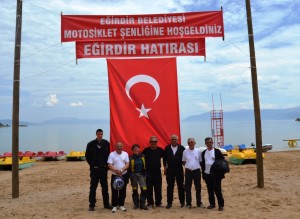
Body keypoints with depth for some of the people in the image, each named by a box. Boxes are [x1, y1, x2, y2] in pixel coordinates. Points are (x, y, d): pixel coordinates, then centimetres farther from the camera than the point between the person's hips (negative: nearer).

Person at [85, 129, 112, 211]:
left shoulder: (106, 143, -1)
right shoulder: (91, 144, -5)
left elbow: (109, 154, 8)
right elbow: (87, 156, 4)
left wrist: (106, 164, 3)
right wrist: (92, 164, 2)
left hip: (104, 168, 2)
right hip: (94, 169, -2)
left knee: (105, 187, 10)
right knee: (93, 187, 4)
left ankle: (106, 204, 21)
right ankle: (92, 205, 14)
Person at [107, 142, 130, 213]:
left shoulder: (125, 154, 2)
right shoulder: (112, 154, -4)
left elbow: (127, 164, -4)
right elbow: (109, 165, -11)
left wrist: (121, 170, -19)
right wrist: (116, 170, -25)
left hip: (124, 175, 2)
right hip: (115, 175, -2)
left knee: (123, 191, 9)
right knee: (114, 191, 2)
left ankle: (121, 205, 21)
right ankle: (114, 206, 13)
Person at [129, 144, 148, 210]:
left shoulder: (143, 156, -1)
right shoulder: (131, 158, -5)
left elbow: (146, 165, 5)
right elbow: (129, 168, 0)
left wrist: (145, 173, 0)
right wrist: (130, 176, -1)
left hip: (141, 174, 1)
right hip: (134, 175, 0)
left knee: (144, 189, -9)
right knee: (135, 190, 9)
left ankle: (142, 204, 4)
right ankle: (136, 204, 22)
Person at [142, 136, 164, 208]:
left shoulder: (160, 150, 2)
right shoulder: (146, 150, -5)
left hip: (158, 171, 2)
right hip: (149, 172, -2)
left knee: (158, 188, 8)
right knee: (149, 188, 4)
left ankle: (158, 202, 21)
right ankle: (150, 203, 16)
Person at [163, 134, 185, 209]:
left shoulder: (182, 148, -3)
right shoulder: (167, 148, 1)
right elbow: (164, 158, 7)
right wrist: (165, 166, 6)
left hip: (179, 169, -1)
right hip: (170, 169, 1)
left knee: (180, 186, 8)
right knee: (170, 186, 5)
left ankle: (182, 202, 20)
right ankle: (169, 202, 13)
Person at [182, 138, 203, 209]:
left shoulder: (198, 151, -1)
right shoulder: (185, 151, 1)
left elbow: (200, 161, 5)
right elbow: (183, 162, 9)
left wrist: (196, 166, -5)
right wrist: (187, 166, -3)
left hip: (197, 171, 0)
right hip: (188, 171, 1)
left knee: (198, 187, 8)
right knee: (187, 188, 5)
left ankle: (199, 202, 22)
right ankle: (188, 203, 17)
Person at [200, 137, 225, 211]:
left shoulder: (217, 151, -2)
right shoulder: (203, 153, 10)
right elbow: (202, 163, 12)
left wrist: (221, 173, -12)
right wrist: (203, 173, 7)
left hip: (216, 174, -4)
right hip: (207, 174, 4)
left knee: (217, 190, -2)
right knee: (210, 190, 10)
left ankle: (221, 205, 7)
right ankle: (212, 204, 21)